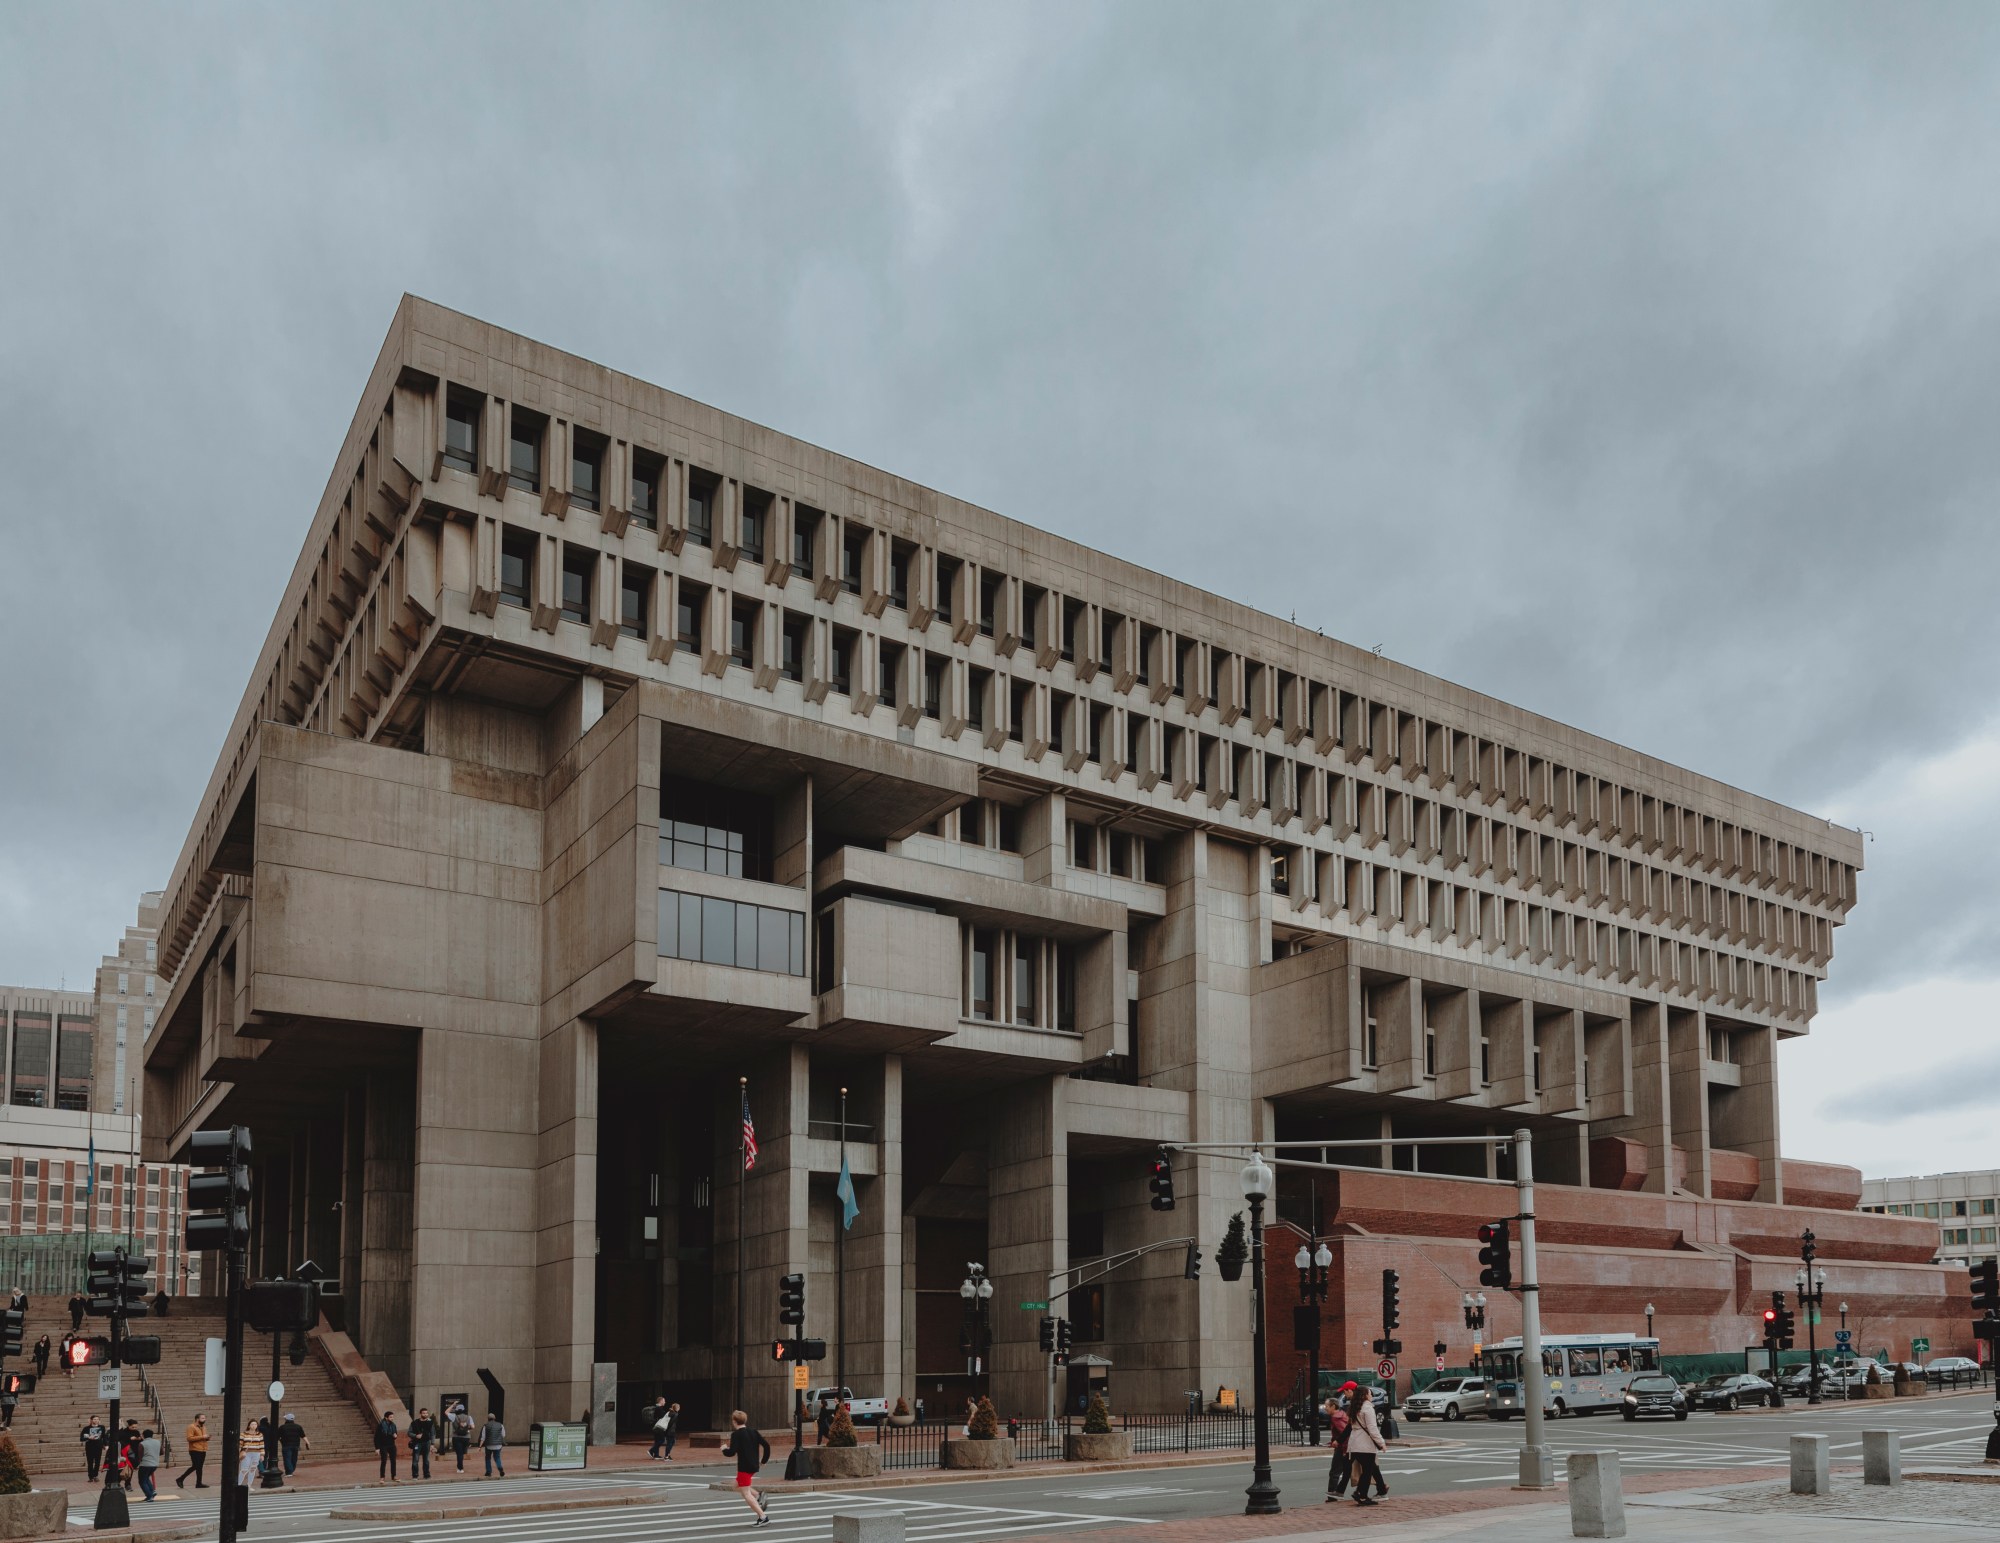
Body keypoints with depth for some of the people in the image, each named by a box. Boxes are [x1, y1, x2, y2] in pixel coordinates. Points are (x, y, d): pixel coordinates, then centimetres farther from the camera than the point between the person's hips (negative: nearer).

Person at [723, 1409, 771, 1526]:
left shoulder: (736, 1434, -11)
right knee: (738, 1484, 27)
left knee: (746, 1493, -2)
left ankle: (763, 1516, -9)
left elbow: (732, 1452, -19)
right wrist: (763, 1460, 18)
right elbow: (766, 1445, 7)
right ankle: (759, 1497, 10)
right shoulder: (754, 1432, 9)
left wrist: (724, 1449, 3)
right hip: (754, 1465, 8)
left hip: (744, 1467, -8)